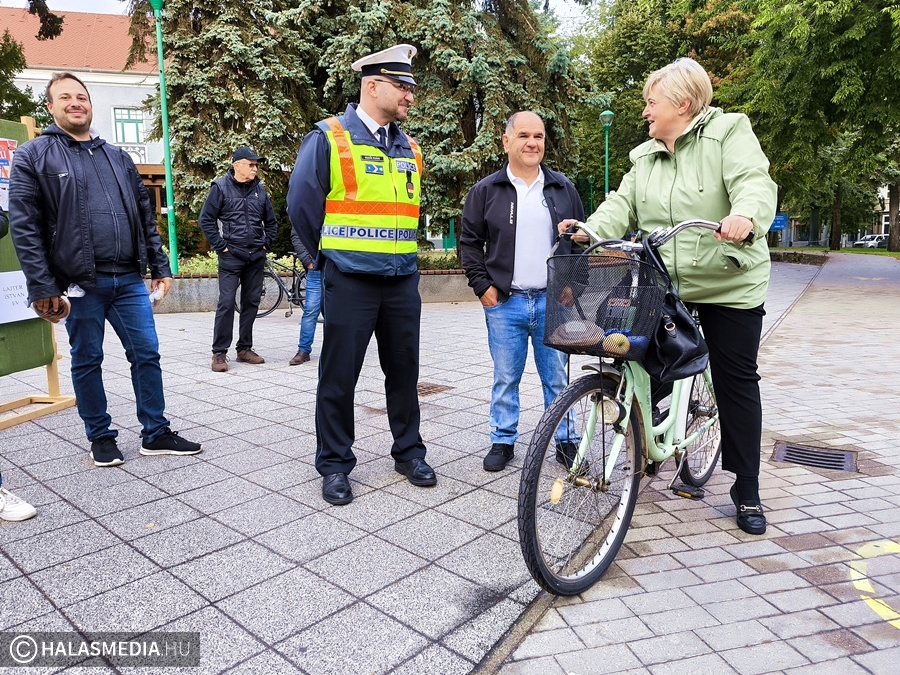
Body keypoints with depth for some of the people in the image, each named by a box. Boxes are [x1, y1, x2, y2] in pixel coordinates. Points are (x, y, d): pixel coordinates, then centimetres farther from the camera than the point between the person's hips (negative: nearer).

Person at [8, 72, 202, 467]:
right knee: (87, 361, 8)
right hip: (80, 284, -3)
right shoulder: (34, 156, 1)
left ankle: (156, 434, 17)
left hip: (129, 279, 4)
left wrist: (161, 267, 9)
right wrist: (43, 289, -12)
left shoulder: (118, 157, 16)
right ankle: (101, 438, 24)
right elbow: (24, 227, -6)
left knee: (147, 354, 5)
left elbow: (145, 216, 16)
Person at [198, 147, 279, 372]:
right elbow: (206, 220, -4)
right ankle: (219, 353, -1)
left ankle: (244, 349, 19)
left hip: (256, 257, 5)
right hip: (231, 256, -5)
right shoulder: (221, 187, -2)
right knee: (226, 303, -8)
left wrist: (266, 244, 9)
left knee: (251, 303, 8)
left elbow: (271, 221, 20)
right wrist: (221, 246, -8)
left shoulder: (259, 189, 11)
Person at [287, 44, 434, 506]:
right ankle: (335, 464, 17)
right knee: (339, 375, 2)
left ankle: (409, 452, 28)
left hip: (402, 280, 5)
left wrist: (398, 255, 16)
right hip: (350, 281, -5)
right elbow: (302, 205, -4)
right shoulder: (329, 138, -5)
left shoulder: (409, 149, 13)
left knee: (404, 370, 12)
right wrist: (330, 257, 4)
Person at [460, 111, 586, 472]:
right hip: (504, 303, -1)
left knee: (557, 377, 7)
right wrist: (482, 285, -2)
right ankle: (503, 441, 21)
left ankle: (564, 440, 21)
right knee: (505, 378, 7)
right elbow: (469, 242, 6)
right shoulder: (486, 191, 4)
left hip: (554, 301, 1)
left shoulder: (564, 189, 10)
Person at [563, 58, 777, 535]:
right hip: (663, 288, 5)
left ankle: (747, 491, 16)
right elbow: (622, 206, 4)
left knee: (736, 383, 3)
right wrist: (587, 232, -15)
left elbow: (755, 182, -19)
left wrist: (745, 216, -41)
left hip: (729, 286, -4)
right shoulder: (645, 158, 14)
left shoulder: (728, 133, -4)